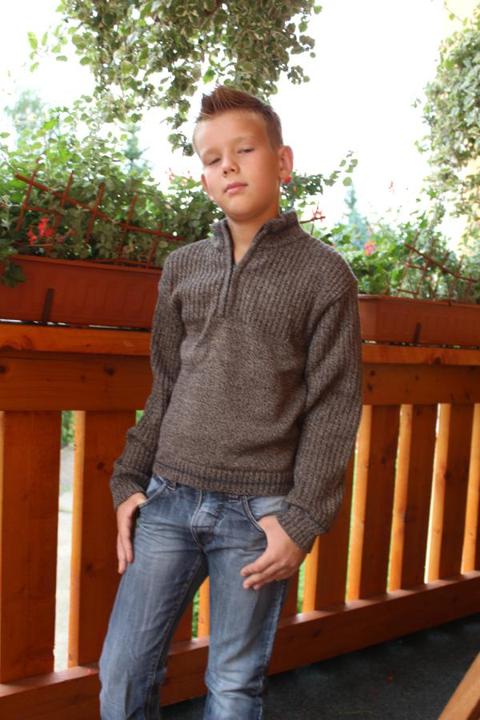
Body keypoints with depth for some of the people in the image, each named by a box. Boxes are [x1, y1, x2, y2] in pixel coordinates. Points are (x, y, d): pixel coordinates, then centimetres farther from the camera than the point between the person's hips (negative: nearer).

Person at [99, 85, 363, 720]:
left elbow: (334, 407, -4)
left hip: (257, 514, -3)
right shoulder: (182, 268, 9)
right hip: (167, 499, 4)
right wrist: (130, 479, 9)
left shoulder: (323, 273, -2)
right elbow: (164, 386, 14)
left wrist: (303, 519, -9)